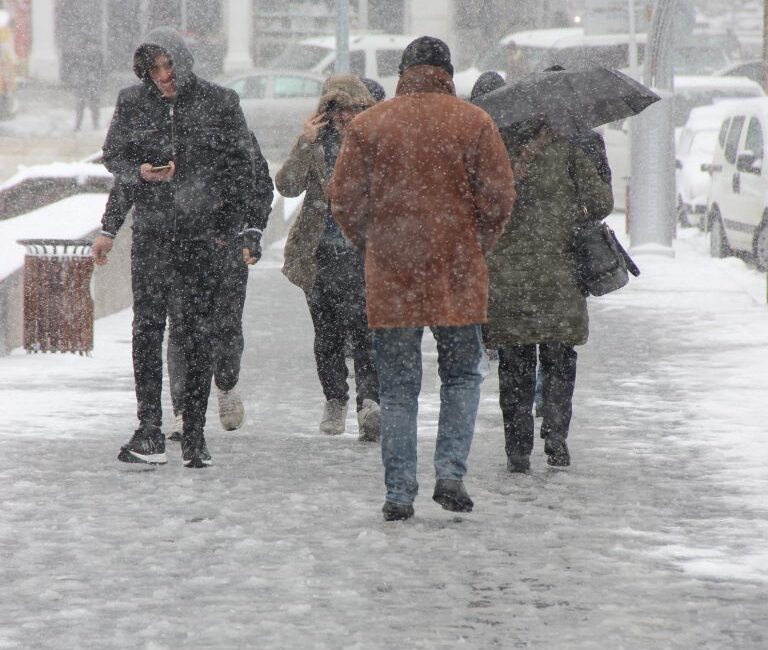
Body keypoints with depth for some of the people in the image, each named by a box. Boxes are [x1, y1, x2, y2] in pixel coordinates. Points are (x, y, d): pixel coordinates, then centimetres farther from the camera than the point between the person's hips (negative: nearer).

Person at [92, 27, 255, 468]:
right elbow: (113, 158, 14)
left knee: (198, 331, 0)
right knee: (147, 328, -5)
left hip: (201, 232, -1)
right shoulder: (132, 103, 6)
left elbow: (242, 164, 5)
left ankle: (195, 435, 4)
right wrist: (141, 172, -9)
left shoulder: (219, 102, 0)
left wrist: (231, 226, -1)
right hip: (151, 229, 2)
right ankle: (149, 434, -5)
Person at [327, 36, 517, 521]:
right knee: (462, 376, 14)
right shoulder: (474, 123, 0)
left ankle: (399, 493, 4)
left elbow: (343, 198, 0)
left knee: (397, 387, 7)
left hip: (390, 279, 0)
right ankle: (451, 472, -1)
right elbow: (499, 196, -3)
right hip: (458, 276, 0)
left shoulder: (367, 126, 1)